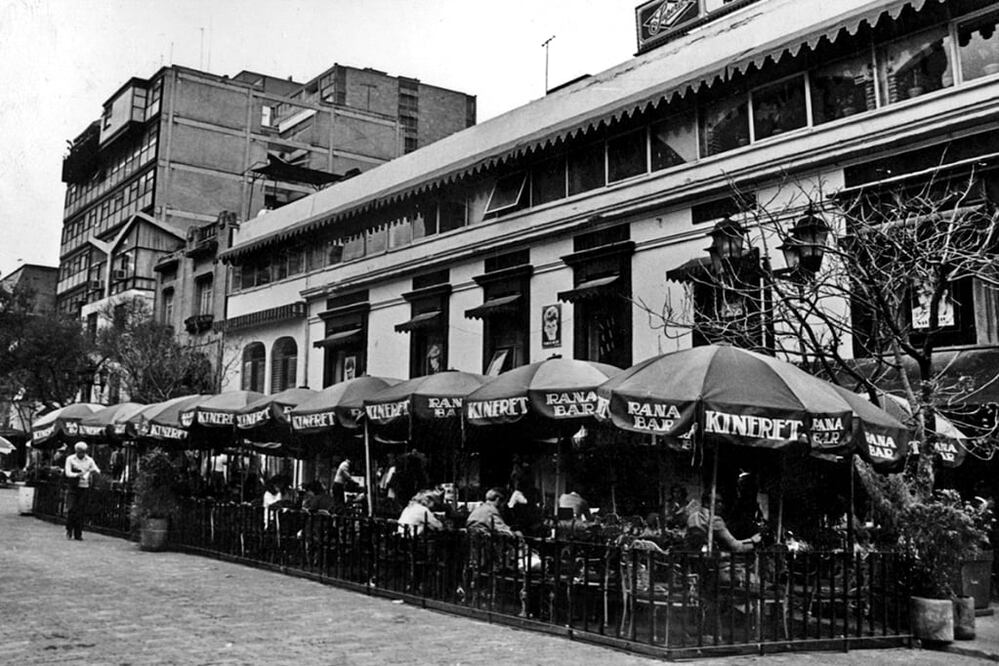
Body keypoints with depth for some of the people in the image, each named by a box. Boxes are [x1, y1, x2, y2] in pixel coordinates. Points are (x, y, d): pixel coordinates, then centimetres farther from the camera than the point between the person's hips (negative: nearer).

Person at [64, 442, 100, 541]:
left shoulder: (89, 460, 6)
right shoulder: (70, 459, 1)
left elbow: (98, 471, -2)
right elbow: (68, 473, -8)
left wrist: (94, 471, -27)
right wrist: (78, 475, -27)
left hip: (84, 489, 1)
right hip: (73, 488, -1)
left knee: (81, 512, 0)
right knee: (71, 509, -10)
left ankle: (78, 534, 6)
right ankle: (69, 530, 11)